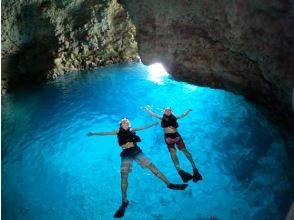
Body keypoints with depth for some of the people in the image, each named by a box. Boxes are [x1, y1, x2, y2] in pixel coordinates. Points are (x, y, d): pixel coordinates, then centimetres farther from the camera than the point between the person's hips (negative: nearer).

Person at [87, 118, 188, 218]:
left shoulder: (131, 130, 15)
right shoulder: (118, 131, 11)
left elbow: (144, 127, 23)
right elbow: (106, 133, 10)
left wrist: (153, 124, 30)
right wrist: (94, 133, 6)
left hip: (136, 151, 2)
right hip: (126, 154, -1)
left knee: (152, 166, -8)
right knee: (123, 177, -11)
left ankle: (169, 184, -4)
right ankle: (124, 202, -5)